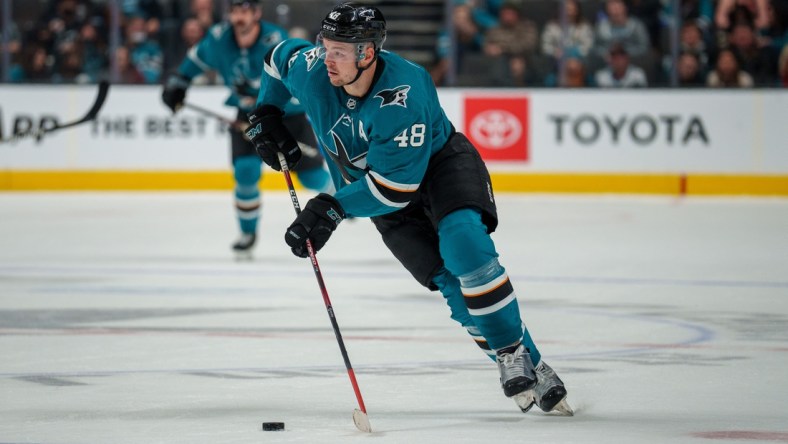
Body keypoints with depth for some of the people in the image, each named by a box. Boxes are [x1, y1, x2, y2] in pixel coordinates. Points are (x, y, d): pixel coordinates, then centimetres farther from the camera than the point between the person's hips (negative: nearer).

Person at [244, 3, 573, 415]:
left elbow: (396, 185, -36)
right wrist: (265, 114, 2)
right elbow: (279, 56, 7)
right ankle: (526, 365, -7)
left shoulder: (404, 98, -36)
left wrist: (331, 209, -40)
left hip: (440, 164, -4)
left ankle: (513, 349, -19)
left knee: (464, 242, -32)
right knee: (448, 279, -12)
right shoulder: (311, 69, -19)